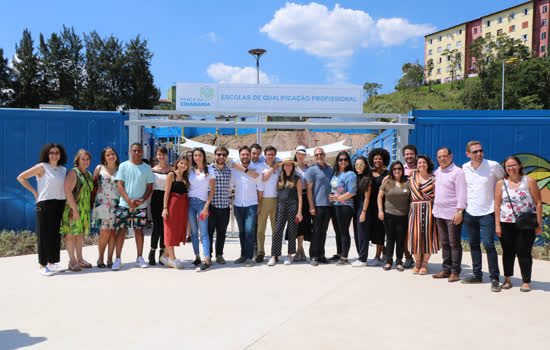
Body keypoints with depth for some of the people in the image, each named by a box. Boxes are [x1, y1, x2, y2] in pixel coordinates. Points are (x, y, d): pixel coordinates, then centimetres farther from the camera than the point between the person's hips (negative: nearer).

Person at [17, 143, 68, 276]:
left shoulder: (63, 169, 12)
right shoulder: (42, 167, -4)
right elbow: (21, 177, -3)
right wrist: (34, 192, -5)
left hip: (60, 205, 6)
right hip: (45, 204, -5)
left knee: (56, 234, 9)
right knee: (44, 235, -1)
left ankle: (52, 263, 19)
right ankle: (42, 266, 6)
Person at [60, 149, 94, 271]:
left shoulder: (88, 174, 14)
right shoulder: (73, 173, -10)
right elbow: (67, 191, -18)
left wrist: (89, 208, 15)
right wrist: (74, 209, -21)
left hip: (84, 209, 8)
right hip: (73, 208, -8)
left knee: (80, 234, 13)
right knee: (71, 234, -2)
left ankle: (79, 259, 21)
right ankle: (72, 261, 3)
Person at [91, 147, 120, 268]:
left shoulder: (120, 169, 10)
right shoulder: (99, 168, 7)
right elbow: (94, 185, 8)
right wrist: (92, 202, 3)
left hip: (116, 204, 2)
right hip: (102, 203, -2)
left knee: (113, 232, 1)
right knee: (104, 232, -7)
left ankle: (110, 258, 10)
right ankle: (100, 257, 11)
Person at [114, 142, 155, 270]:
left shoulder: (147, 168, 7)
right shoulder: (123, 166, 3)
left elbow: (149, 187, 6)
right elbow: (119, 185, -2)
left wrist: (142, 200, -11)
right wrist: (129, 200, -14)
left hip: (141, 206, 1)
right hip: (124, 205, -1)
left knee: (139, 231, 6)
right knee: (121, 231, -1)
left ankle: (139, 258, 15)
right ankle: (117, 259, 7)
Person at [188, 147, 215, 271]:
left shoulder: (209, 170, 1)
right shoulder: (190, 170, 10)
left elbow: (212, 190, -2)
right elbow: (187, 186, 16)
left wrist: (206, 207, -9)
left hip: (202, 202, -4)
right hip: (190, 202, 4)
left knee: (203, 232, -9)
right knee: (193, 232, 6)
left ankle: (207, 260, -9)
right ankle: (197, 257, 14)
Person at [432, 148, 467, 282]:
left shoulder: (457, 172, -8)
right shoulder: (437, 172, 14)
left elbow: (461, 194, -13)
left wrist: (459, 212, -19)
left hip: (452, 214, -7)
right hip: (438, 213, 7)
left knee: (454, 244, 0)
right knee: (444, 243, 12)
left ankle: (455, 271, 7)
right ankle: (446, 269, 19)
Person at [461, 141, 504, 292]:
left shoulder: (493, 166, -7)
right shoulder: (465, 168, 4)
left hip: (487, 212, -4)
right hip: (469, 212, 4)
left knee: (488, 244, -9)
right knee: (474, 244, 11)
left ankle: (494, 278, 2)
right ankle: (476, 274, 23)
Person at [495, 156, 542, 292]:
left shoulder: (529, 181, 2)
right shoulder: (501, 183, 7)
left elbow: (538, 203, 1)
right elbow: (497, 205, 5)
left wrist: (539, 224, -3)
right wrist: (497, 225, -1)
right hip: (506, 224, 2)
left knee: (524, 252, -2)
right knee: (508, 252, 7)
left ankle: (526, 282, 8)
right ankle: (507, 279, 19)